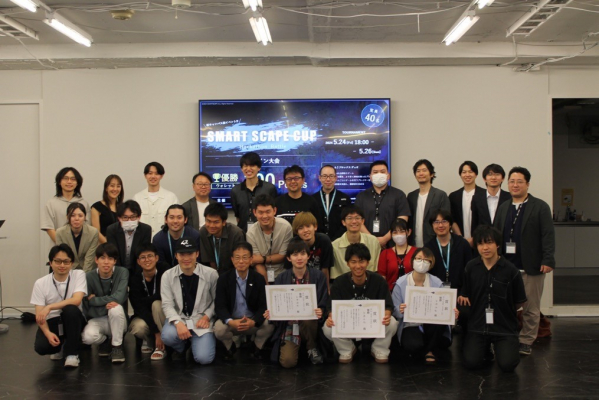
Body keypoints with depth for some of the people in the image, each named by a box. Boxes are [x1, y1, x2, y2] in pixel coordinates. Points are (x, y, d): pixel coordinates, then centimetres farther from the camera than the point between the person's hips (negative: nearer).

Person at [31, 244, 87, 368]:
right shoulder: (40, 283, -5)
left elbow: (76, 300, -23)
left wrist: (49, 307, -30)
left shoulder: (79, 275, -7)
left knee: (70, 309, -35)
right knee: (41, 347, -29)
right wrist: (48, 333, -28)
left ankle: (72, 353, -18)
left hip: (73, 321, -1)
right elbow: (39, 315, -9)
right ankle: (60, 346, 10)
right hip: (51, 322, 1)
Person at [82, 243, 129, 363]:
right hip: (97, 319, 1)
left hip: (118, 320, -1)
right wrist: (105, 305, -25)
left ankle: (117, 346, -13)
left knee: (116, 308, -36)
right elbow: (87, 310, -11)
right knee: (87, 336, -32)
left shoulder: (122, 272, -11)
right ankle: (106, 340, 7)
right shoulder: (89, 277, -10)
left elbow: (119, 298, -25)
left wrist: (94, 299, -16)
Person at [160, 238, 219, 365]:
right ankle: (182, 346, 7)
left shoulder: (211, 274, -5)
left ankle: (193, 342, 19)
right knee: (167, 336, -33)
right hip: (179, 319, 1)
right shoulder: (168, 276, -2)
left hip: (201, 321, -1)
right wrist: (178, 323, -23)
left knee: (204, 358, -20)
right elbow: (167, 304, -7)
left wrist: (207, 316, -10)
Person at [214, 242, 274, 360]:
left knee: (269, 325, -28)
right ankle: (230, 347, 6)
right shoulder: (224, 278, -6)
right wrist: (230, 322, -31)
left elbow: (263, 306, -8)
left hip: (253, 322, 0)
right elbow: (219, 306, -10)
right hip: (231, 321, 0)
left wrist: (253, 321, -30)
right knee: (218, 328, -31)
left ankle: (257, 348, 5)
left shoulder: (259, 279, -4)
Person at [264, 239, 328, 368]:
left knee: (307, 318, -36)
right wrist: (270, 313, -18)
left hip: (310, 323, 0)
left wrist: (320, 312, -24)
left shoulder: (318, 276, -1)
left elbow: (324, 305, -1)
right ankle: (297, 346, 13)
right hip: (289, 327, 0)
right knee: (287, 361, -23)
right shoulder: (281, 279, 1)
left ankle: (312, 348, -5)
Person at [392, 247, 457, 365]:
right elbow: (395, 311, -4)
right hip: (411, 325, -2)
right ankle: (428, 349, 6)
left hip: (432, 325, 2)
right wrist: (400, 311, -28)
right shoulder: (401, 283, -3)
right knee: (414, 346, -34)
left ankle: (430, 350, -4)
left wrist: (452, 313, -22)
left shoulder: (437, 283, 3)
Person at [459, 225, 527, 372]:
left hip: (505, 327, -2)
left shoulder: (510, 270, -9)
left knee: (507, 365, -19)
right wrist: (463, 299, -5)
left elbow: (519, 302, 3)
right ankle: (486, 347, 19)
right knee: (471, 362, -14)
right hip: (477, 326, 2)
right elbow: (465, 295, 12)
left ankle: (499, 347, 16)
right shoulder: (471, 268, 0)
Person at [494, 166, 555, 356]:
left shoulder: (540, 207, -1)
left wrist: (548, 260, -16)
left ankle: (526, 342, 14)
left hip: (531, 267, -4)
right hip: (506, 266, 4)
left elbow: (548, 235, -8)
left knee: (531, 308, 4)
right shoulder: (503, 208, 14)